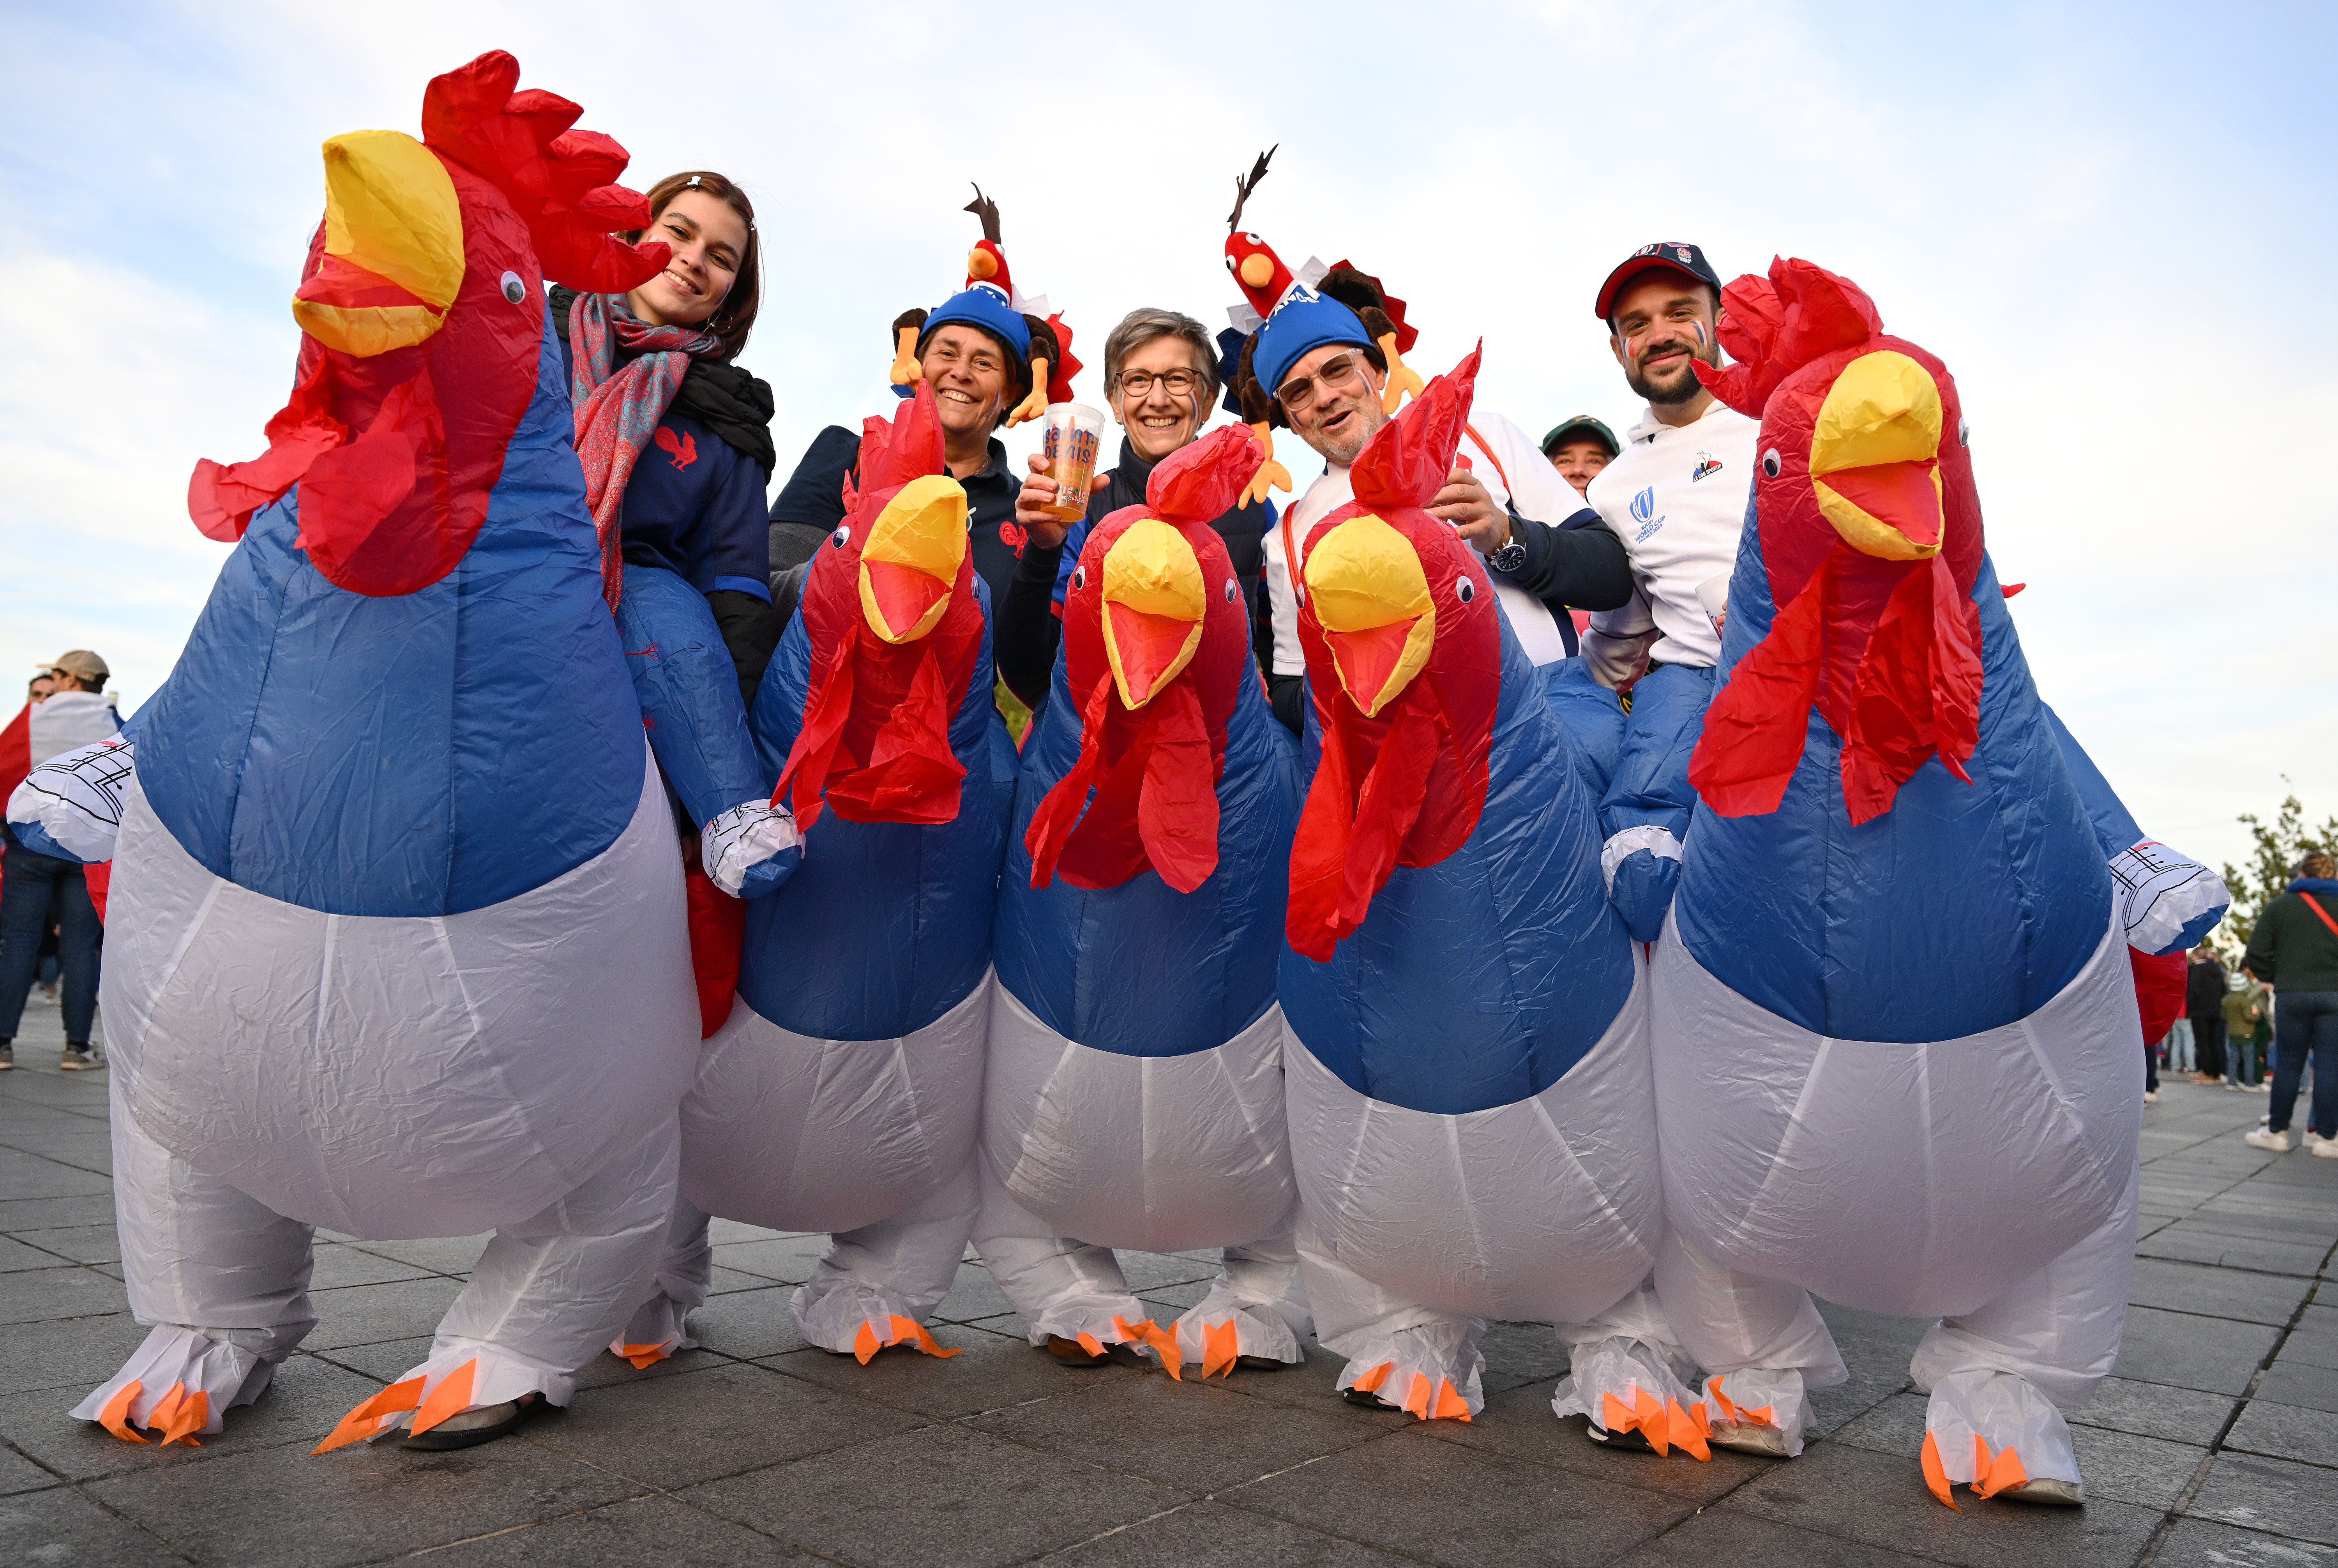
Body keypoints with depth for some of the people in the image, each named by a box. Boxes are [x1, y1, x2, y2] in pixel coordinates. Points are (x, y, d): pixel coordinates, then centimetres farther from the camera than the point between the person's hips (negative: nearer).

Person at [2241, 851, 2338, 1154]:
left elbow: (2257, 954, -1)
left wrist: (2273, 979, 14)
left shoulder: (2280, 905, 2)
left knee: (2288, 1064, 7)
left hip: (2293, 995, 0)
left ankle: (2277, 1131, 11)